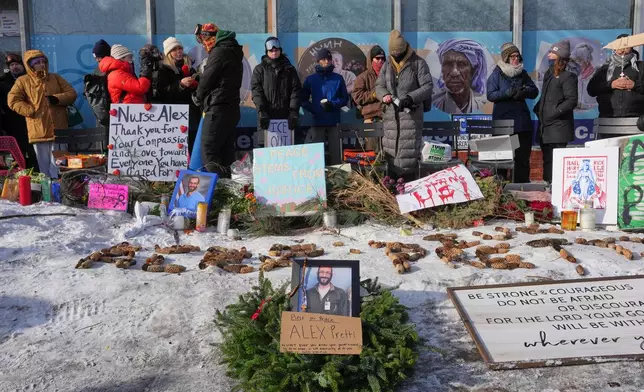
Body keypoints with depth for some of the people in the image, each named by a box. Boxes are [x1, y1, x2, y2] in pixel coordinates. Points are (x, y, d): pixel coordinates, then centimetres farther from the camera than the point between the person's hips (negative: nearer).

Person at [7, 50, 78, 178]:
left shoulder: (56, 78, 11)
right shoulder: (23, 81, 4)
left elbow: (72, 94, 7)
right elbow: (12, 101, -1)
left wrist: (57, 99, -11)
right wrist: (31, 111, -11)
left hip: (58, 129, 1)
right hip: (38, 131, -1)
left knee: (57, 165, 1)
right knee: (44, 164, 6)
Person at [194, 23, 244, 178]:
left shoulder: (219, 52, -9)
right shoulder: (233, 52, 20)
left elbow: (207, 80, -9)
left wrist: (198, 98, 9)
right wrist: (203, 99, 17)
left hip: (218, 109, -10)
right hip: (232, 108, 10)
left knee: (209, 150, -10)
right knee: (226, 151, 11)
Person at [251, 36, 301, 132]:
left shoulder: (289, 69, 13)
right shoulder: (260, 69, 9)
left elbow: (295, 90, 5)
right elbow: (256, 91, -1)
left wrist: (294, 111, -7)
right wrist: (261, 111, -14)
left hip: (286, 115, 2)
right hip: (266, 115, -1)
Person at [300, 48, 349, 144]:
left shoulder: (338, 78, 10)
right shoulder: (310, 79, 9)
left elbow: (345, 98, 9)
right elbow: (303, 99, 7)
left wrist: (333, 104, -9)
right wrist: (314, 109, -9)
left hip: (335, 121, 1)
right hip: (317, 121, -1)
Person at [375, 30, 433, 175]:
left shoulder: (418, 63, 2)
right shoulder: (387, 66, 16)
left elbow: (427, 86, -3)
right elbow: (379, 86, 17)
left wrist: (411, 98, -18)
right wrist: (384, 95, -8)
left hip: (411, 112, -4)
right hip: (391, 113, 5)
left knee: (409, 150, -9)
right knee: (390, 147, 3)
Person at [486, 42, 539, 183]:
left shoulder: (523, 73, 11)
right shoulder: (497, 73, 0)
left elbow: (535, 91, 8)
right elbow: (490, 95, -8)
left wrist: (525, 91, -13)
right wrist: (507, 93, -21)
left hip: (522, 121, 4)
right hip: (503, 120, -4)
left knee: (523, 156, 7)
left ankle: (522, 183, 15)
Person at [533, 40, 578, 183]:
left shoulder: (567, 76, -8)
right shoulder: (548, 74, 18)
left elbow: (572, 100, -15)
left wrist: (554, 112, -17)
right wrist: (538, 109, 10)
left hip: (558, 127, -9)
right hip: (545, 127, 9)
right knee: (547, 161, 13)